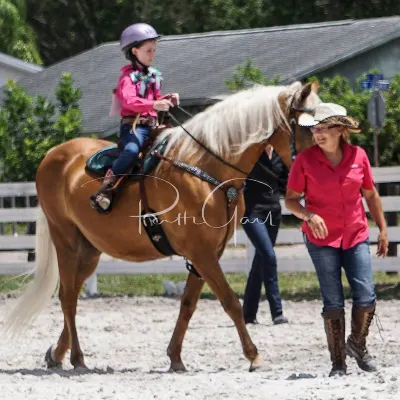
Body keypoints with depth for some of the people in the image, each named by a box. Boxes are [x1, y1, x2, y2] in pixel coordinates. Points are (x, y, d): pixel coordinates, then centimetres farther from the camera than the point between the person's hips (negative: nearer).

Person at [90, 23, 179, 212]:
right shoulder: (129, 76, -5)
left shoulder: (153, 76, 19)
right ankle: (103, 192, -35)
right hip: (133, 124, -8)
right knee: (132, 150, -34)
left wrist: (168, 99, 5)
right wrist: (153, 105, -37)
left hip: (151, 125, 8)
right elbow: (129, 100, -23)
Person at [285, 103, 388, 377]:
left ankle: (358, 345, 23)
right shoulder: (305, 160, -7)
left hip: (356, 237, 2)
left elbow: (371, 195, 10)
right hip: (322, 239, -2)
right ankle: (338, 363, 10)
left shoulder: (358, 156, -1)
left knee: (366, 297, -5)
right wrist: (309, 215, -22)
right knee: (333, 302, -1)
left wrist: (383, 229, 10)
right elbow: (290, 200, -4)